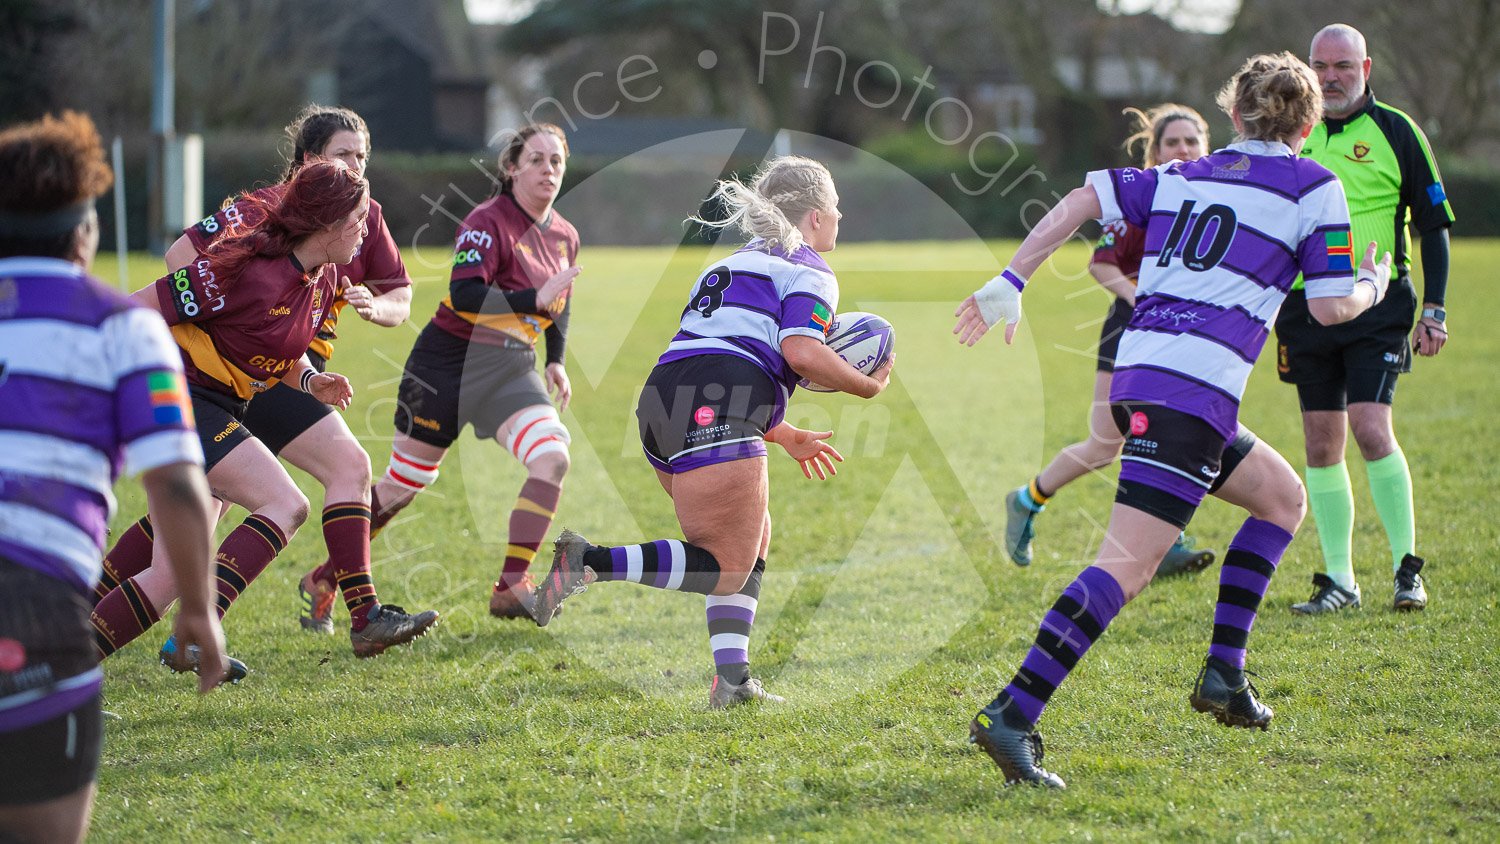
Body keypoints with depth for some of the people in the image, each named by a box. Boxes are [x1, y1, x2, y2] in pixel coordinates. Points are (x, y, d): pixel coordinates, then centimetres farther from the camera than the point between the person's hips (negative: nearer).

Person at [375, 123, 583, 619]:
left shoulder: (565, 237, 8)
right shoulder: (488, 221, -14)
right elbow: (464, 294, -27)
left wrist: (556, 362, 11)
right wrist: (534, 300, -35)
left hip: (512, 369, 5)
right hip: (448, 360, -5)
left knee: (552, 458, -19)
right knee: (406, 482, 4)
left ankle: (510, 588, -12)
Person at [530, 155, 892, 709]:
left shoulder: (737, 264, 33)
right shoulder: (808, 271, 6)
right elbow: (802, 352, -12)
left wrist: (784, 436, 40)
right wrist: (867, 386, 5)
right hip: (716, 416, -9)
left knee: (753, 546, 17)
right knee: (726, 568, -8)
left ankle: (731, 678, 5)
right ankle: (590, 563, -22)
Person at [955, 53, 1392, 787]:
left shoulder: (1183, 177, 19)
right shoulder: (1314, 187, 4)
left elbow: (1083, 198, 9)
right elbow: (1331, 307, -1)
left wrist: (1010, 283, 10)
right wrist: (1374, 286, 21)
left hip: (1137, 370, 8)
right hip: (1193, 389, -8)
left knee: (1283, 495, 25)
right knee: (1126, 567, -13)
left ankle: (1223, 673, 19)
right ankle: (1011, 716, -25)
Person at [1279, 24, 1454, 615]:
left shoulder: (1396, 132, -1)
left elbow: (1434, 223, 2)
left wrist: (1434, 311, -3)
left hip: (1377, 306, -4)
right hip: (1304, 308, 4)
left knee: (1370, 428, -16)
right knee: (1320, 444, 4)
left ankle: (1407, 567, -3)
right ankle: (1339, 580, 12)